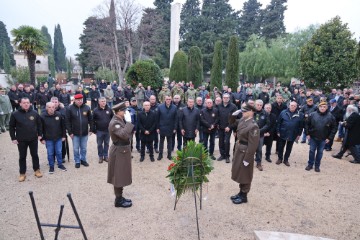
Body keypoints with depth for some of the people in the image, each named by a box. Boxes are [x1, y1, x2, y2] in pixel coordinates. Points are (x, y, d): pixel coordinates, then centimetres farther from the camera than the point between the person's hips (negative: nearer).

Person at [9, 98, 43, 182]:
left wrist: (40, 134, 2)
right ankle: (22, 173, 22)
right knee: (22, 157, 10)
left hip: (33, 139, 1)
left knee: (35, 155, 12)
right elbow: (11, 127, -1)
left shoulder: (34, 113, -2)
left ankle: (37, 170, 27)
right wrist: (13, 138, -4)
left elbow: (39, 124, 6)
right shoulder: (15, 114, -6)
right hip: (21, 140, -1)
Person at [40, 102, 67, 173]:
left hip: (58, 138, 1)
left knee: (59, 152, 12)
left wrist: (63, 136, 4)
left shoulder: (59, 115, -6)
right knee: (50, 153, 9)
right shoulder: (42, 116, -11)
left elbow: (63, 126, 2)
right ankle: (51, 166, 24)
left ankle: (60, 164, 28)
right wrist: (42, 139, -5)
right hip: (48, 139, -1)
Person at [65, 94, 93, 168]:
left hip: (85, 132, 2)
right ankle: (77, 161, 25)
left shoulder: (86, 107, -3)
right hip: (75, 133, -2)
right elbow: (67, 121, -8)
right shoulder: (70, 108, -9)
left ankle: (83, 159, 32)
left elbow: (90, 119, 3)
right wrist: (70, 132, -10)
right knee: (76, 149, 10)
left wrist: (91, 129, 2)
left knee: (84, 148, 15)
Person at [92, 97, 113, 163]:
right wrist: (94, 130, -6)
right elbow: (93, 121, -4)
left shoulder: (109, 109, 0)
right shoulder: (95, 110, -5)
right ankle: (100, 156, 22)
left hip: (108, 130, 2)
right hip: (99, 131, -2)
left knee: (106, 144, 12)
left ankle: (106, 156, 24)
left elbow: (113, 118, 6)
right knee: (99, 144, 8)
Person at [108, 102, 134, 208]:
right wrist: (129, 122, -26)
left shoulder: (121, 120, 8)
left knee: (121, 176, 18)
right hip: (119, 152, -10)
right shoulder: (114, 123, -20)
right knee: (118, 176, 2)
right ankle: (118, 200, 15)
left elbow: (128, 135, 12)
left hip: (123, 151, 10)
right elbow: (125, 135, -33)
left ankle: (120, 197, 31)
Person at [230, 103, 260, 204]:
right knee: (239, 173, 20)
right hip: (238, 150, 9)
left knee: (245, 175, 8)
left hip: (245, 152, -9)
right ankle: (241, 192, 37)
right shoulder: (242, 120, 3)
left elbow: (253, 145, -23)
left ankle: (244, 196, 25)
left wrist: (247, 159, -20)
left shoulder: (253, 126, -24)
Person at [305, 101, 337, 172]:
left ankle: (317, 166, 25)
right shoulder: (312, 114, -7)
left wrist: (329, 137, -6)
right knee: (312, 151, 10)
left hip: (323, 139, 0)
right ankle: (310, 164, 23)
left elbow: (334, 128, -2)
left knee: (320, 152, 11)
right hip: (313, 137, 0)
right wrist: (307, 134, -4)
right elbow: (307, 124, 0)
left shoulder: (330, 116, -7)